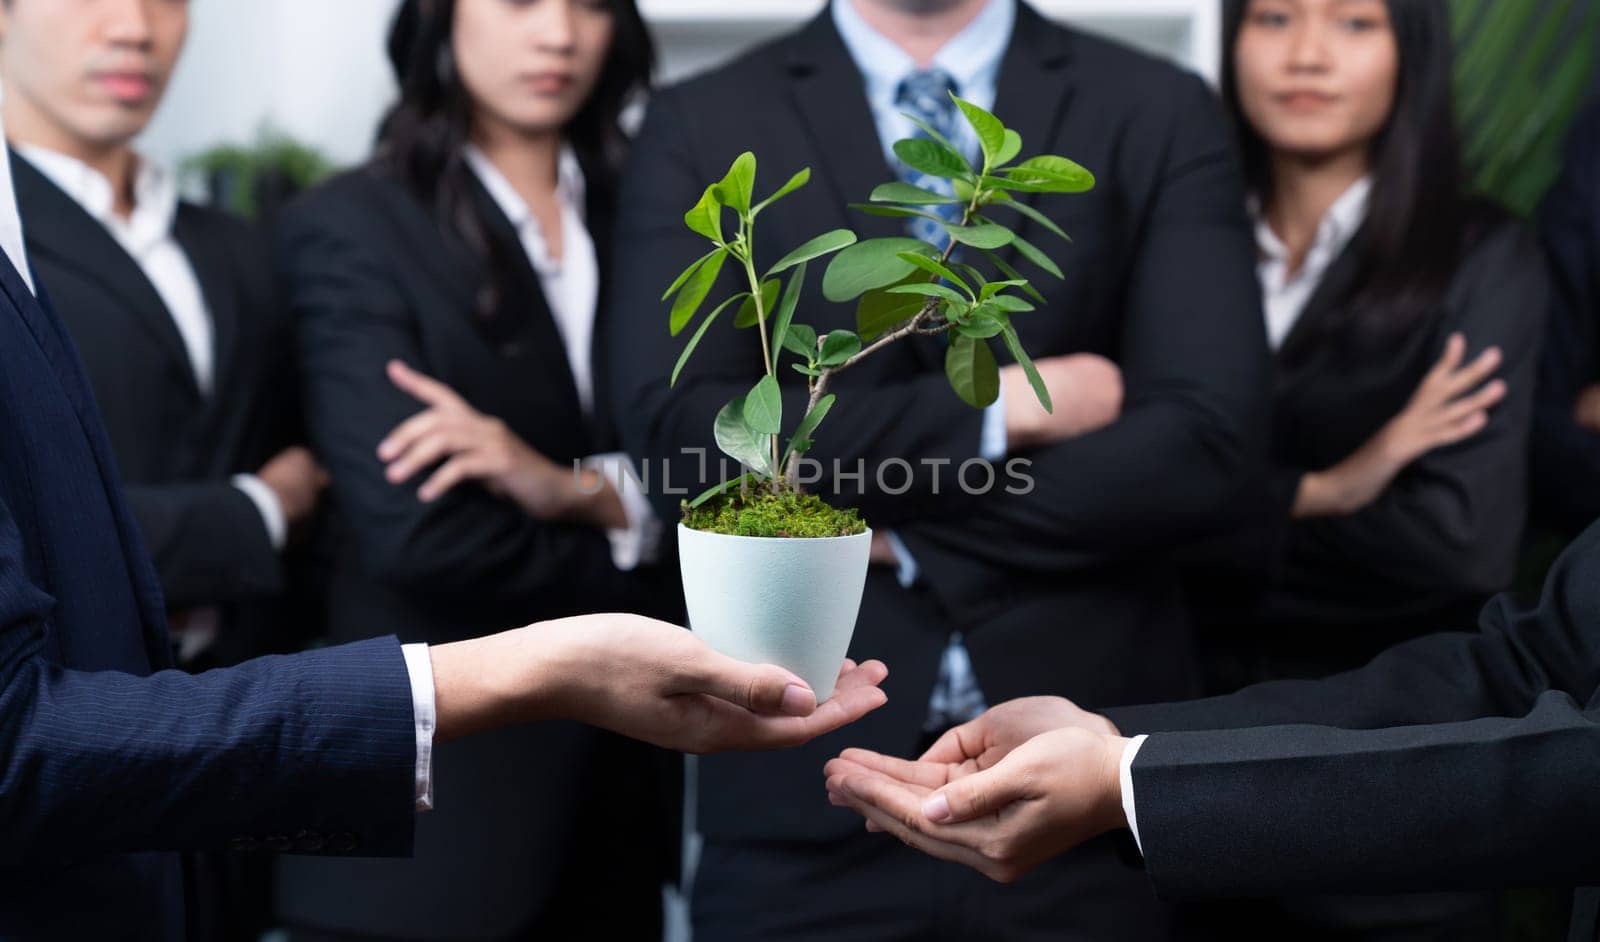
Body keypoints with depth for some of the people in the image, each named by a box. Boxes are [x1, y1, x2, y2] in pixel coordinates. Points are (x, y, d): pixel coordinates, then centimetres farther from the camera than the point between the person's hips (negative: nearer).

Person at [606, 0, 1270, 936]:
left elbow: (1206, 442, -9)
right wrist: (998, 402, -12)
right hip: (808, 776, 0)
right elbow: (679, 436, -11)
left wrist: (892, 538, -10)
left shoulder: (1160, 114, 2)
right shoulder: (702, 126, 1)